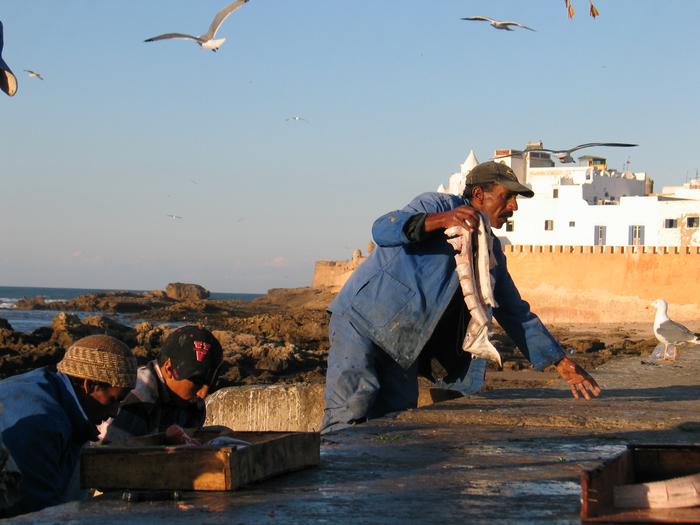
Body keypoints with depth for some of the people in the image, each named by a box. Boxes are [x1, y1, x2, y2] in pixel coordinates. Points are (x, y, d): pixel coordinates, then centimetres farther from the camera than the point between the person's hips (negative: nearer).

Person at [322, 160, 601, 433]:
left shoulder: (492, 251, 14)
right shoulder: (437, 204, -7)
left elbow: (515, 313, 20)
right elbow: (383, 230, -26)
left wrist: (563, 364, 15)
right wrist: (440, 220, -43)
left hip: (401, 349, 7)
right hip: (362, 320, -7)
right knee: (350, 413, -21)